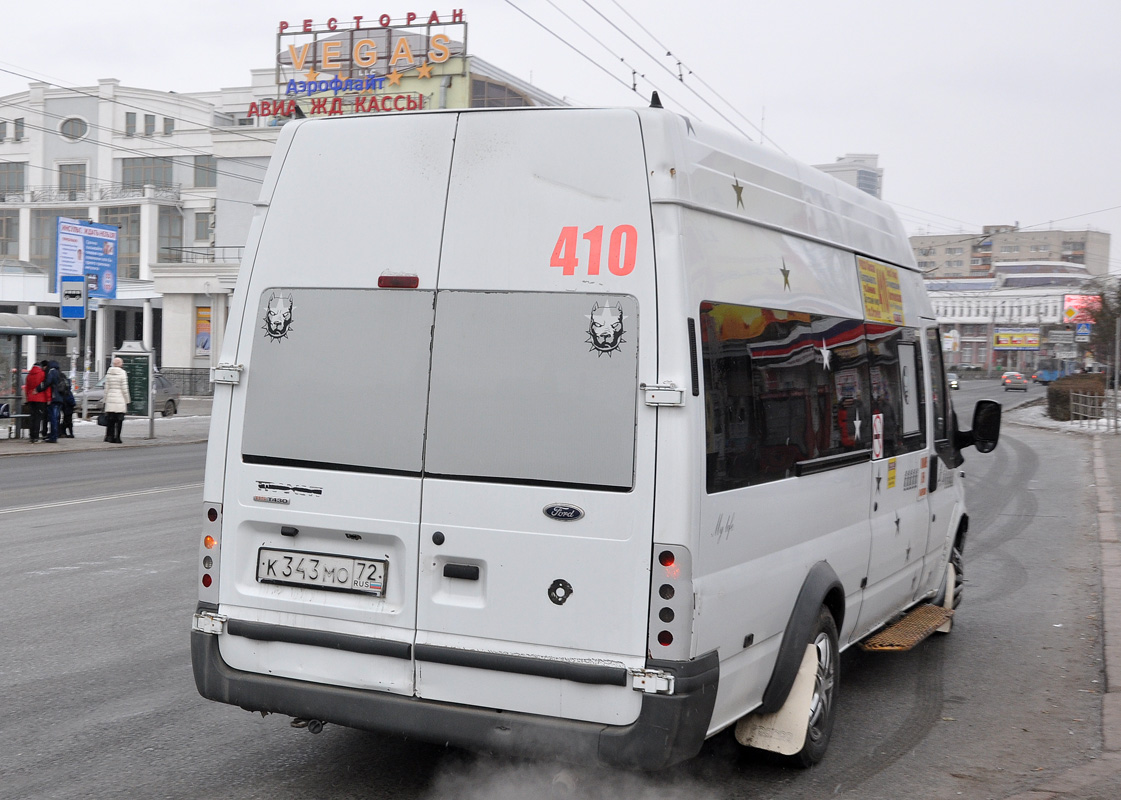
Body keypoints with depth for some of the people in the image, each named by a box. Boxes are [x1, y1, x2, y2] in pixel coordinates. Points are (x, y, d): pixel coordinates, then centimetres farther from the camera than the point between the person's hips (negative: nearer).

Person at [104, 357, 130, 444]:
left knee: (111, 420, 9)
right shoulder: (122, 373, -7)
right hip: (120, 400, -4)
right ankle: (117, 437, 0)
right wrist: (127, 400, 1)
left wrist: (106, 399, 14)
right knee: (119, 420, 1)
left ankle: (109, 436, 6)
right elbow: (124, 389, -7)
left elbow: (106, 388, 8)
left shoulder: (108, 373, 6)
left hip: (110, 399, 4)